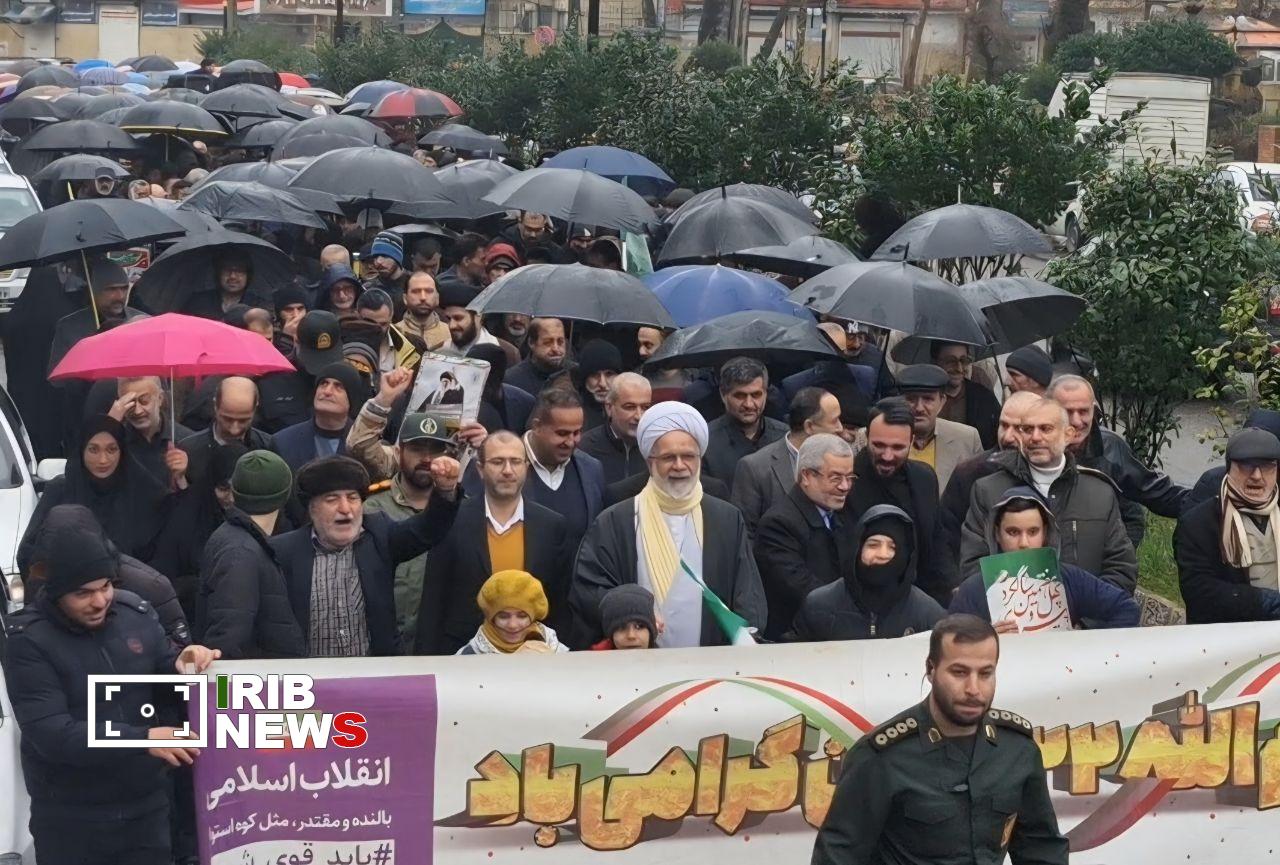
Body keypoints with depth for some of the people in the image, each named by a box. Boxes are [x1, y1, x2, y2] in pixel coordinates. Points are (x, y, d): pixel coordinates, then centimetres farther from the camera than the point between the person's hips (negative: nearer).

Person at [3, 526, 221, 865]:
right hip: (71, 818, -3)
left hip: (148, 805, 3)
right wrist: (143, 739, -29)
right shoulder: (29, 642, -13)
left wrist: (183, 665, -11)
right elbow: (50, 733, -22)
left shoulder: (136, 614, -1)